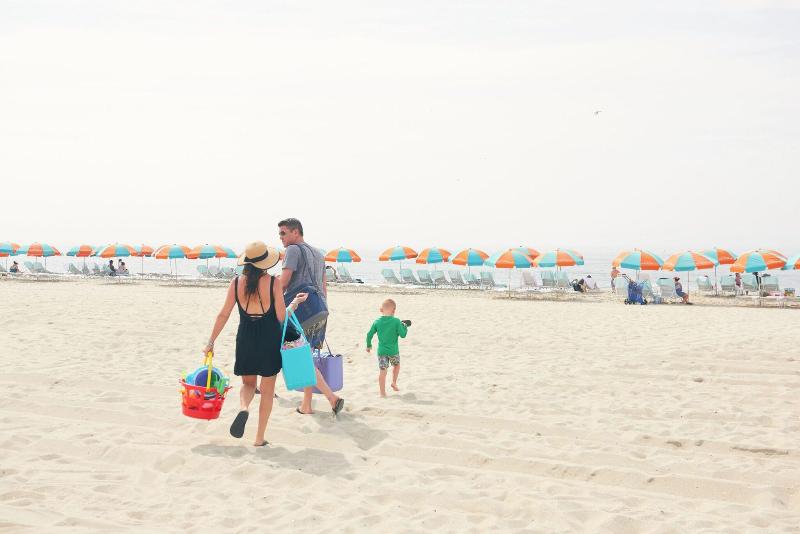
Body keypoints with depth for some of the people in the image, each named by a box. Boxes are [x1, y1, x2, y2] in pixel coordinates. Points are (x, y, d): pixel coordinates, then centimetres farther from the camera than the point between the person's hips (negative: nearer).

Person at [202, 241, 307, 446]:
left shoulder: (236, 283, -4)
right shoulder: (272, 283, -12)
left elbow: (223, 315, 0)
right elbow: (282, 317, -9)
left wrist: (211, 342, 9)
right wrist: (295, 302, 9)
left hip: (245, 339, 2)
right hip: (270, 340, -2)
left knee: (248, 383, 21)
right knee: (267, 390, 12)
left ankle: (243, 408, -12)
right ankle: (259, 438, 16)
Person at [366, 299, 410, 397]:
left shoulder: (377, 322, -2)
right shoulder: (396, 321, -12)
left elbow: (369, 335, 2)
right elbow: (403, 334, -10)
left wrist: (369, 345, 17)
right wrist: (404, 326, 9)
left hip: (381, 351, 2)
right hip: (393, 350, -2)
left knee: (382, 371, 3)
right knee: (396, 365, 27)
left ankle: (382, 392, 3)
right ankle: (394, 382, 28)